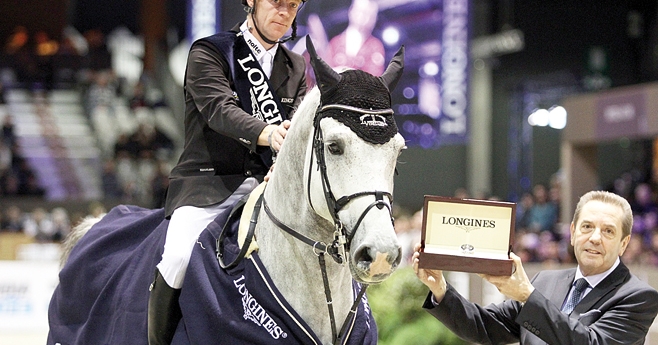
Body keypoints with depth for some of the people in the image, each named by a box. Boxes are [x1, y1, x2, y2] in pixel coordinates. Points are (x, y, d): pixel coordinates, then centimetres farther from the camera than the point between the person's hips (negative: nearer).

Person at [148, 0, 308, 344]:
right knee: (180, 254, -30)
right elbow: (220, 110, -18)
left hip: (268, 184, 5)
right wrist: (268, 134, -39)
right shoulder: (208, 53, -1)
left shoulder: (295, 68, 16)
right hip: (207, 183, -5)